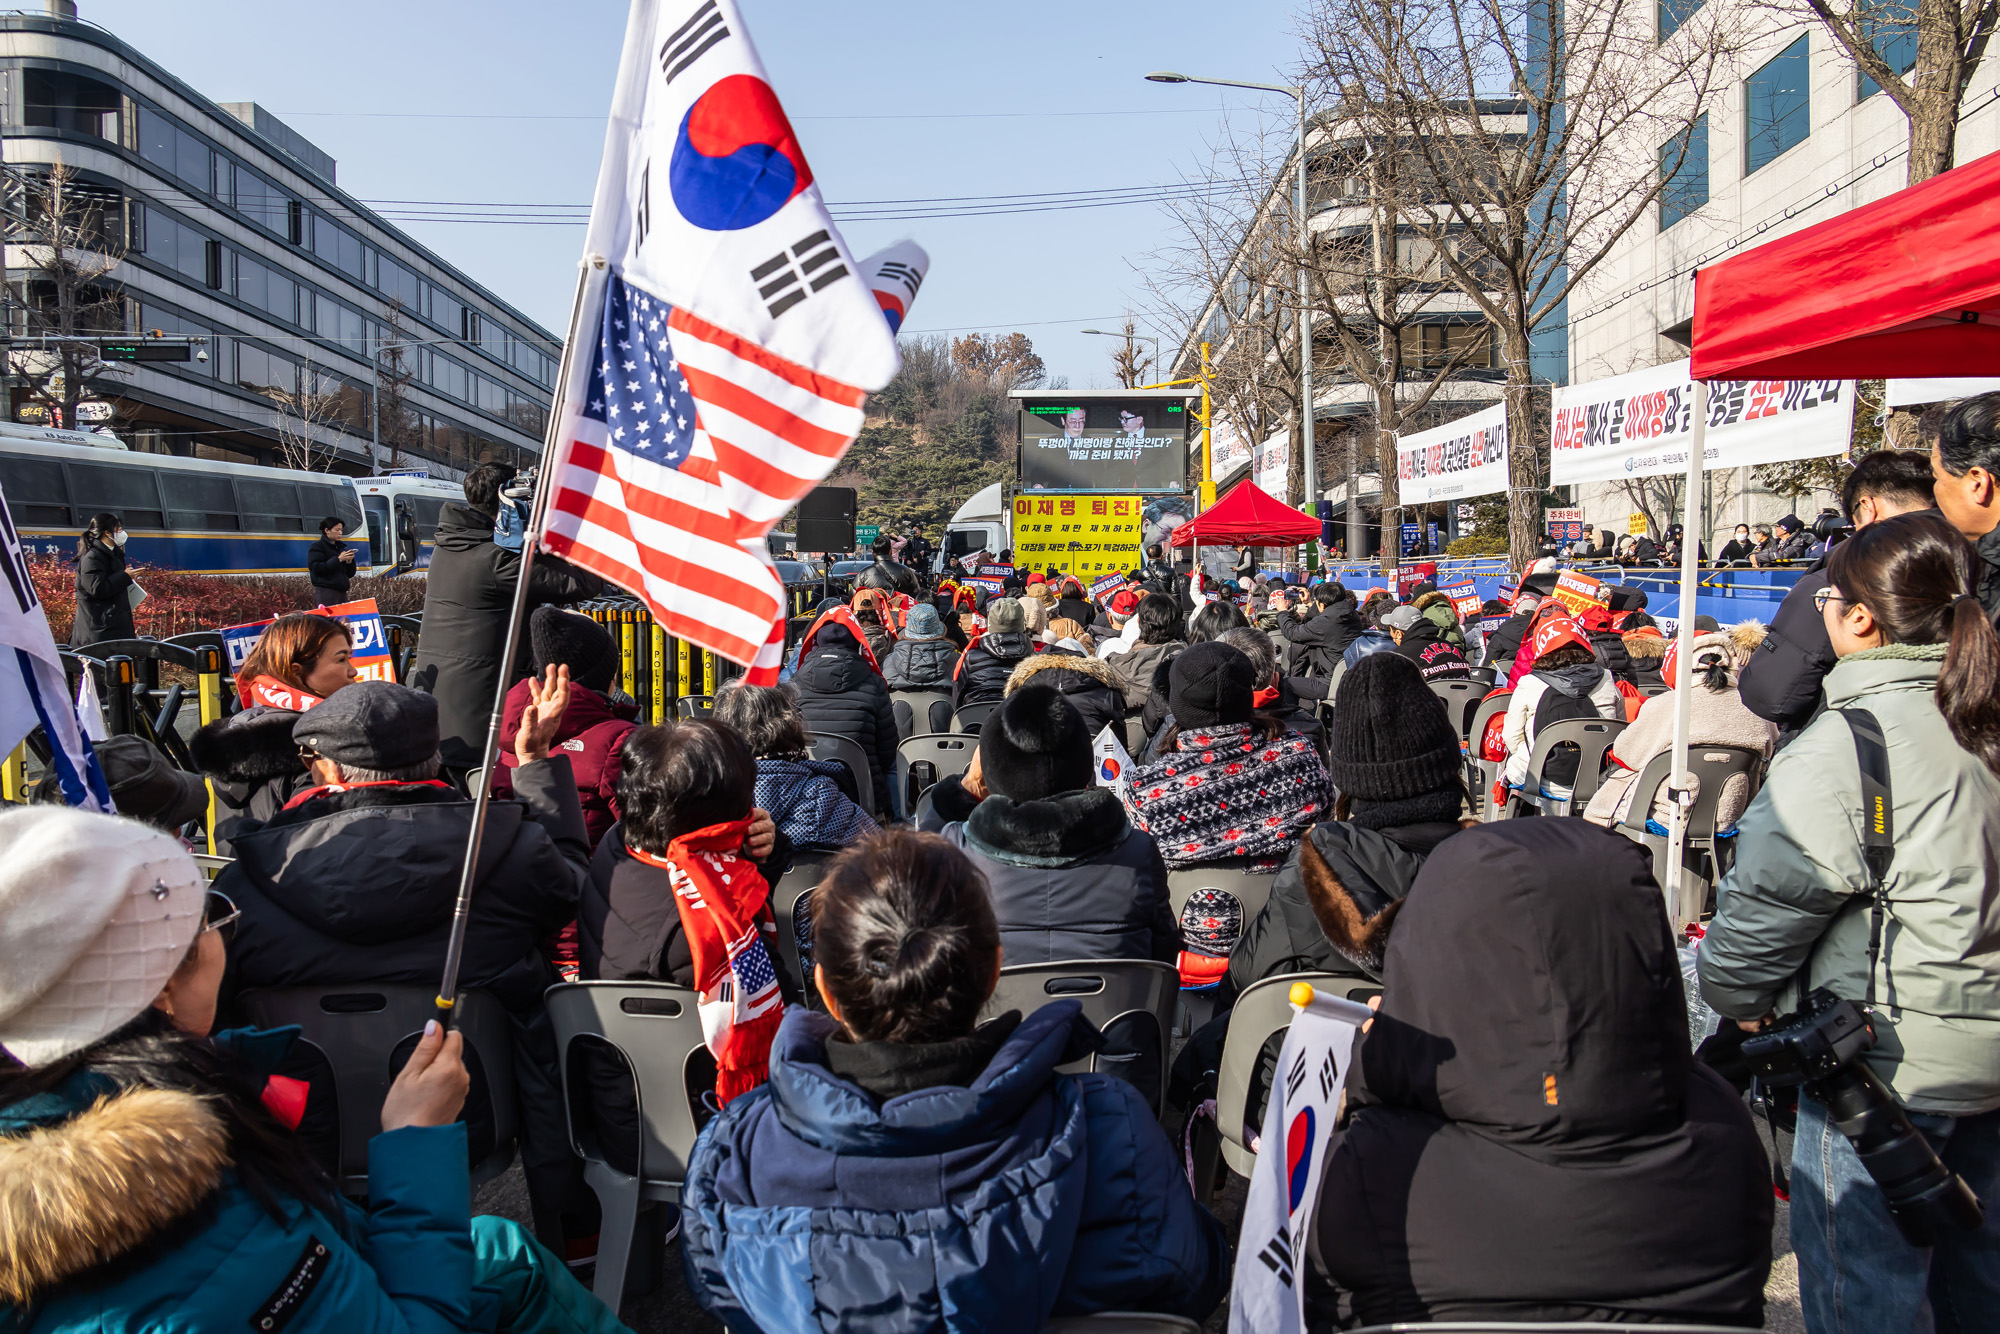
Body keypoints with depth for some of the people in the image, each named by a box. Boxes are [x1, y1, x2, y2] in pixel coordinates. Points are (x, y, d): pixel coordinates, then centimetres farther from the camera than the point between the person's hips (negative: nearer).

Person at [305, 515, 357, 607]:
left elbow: (350, 574, 19)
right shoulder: (317, 547, 1)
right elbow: (316, 568, -14)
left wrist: (349, 561, -2)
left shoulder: (341, 547, 19)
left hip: (341, 591, 6)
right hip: (326, 591, -6)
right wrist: (338, 559, -16)